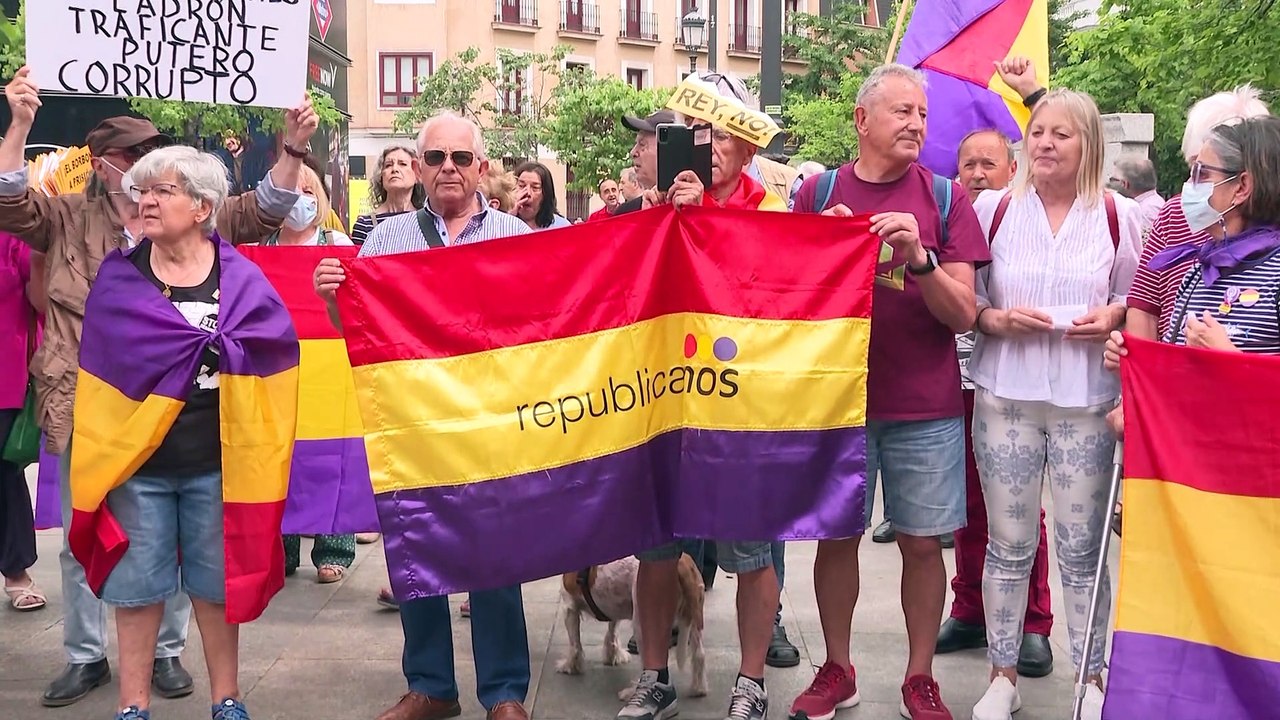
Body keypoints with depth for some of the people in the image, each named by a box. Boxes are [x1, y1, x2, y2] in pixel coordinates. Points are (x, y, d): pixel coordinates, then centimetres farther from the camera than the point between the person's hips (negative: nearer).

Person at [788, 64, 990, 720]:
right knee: (836, 536, 8)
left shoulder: (944, 198, 2)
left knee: (922, 542, 5)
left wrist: (919, 259, -20)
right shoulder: (818, 192, 4)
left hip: (925, 407, 0)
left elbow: (963, 315, -2)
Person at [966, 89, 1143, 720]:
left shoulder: (1120, 216, 4)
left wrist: (1113, 316, -9)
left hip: (1087, 402, 0)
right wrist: (996, 319, -13)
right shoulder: (994, 208, 4)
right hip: (1005, 397, 1)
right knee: (1008, 545, 7)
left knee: (1082, 548, 5)